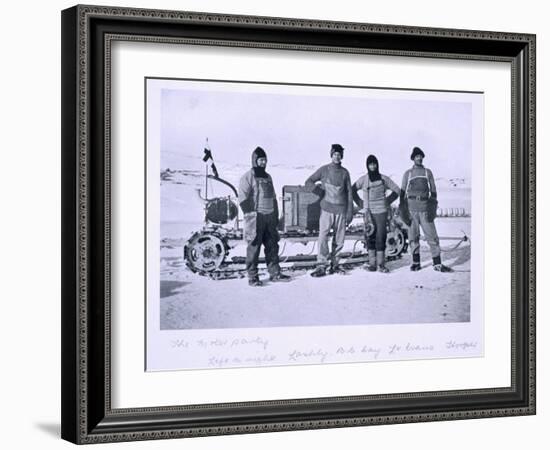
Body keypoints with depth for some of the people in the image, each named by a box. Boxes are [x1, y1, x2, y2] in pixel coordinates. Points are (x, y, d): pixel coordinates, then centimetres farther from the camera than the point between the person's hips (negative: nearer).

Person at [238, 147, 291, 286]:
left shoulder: (267, 177, 17)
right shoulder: (248, 177, -5)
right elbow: (243, 198, -11)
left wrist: (276, 214, 18)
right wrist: (250, 215, -15)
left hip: (269, 216, 7)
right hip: (255, 217, -7)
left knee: (272, 246, 8)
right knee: (254, 247, -4)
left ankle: (275, 273, 14)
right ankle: (252, 276, 1)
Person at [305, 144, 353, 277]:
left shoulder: (344, 173, 8)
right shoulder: (324, 170, 4)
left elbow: (349, 192, 11)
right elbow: (308, 182, 12)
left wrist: (350, 211, 5)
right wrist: (319, 190, -5)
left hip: (341, 210, 2)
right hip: (327, 209, -2)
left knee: (339, 240, 4)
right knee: (323, 237, -12)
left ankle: (334, 264, 14)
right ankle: (321, 265, -10)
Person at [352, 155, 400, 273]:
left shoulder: (384, 179, 1)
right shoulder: (363, 180, 2)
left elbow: (397, 190, 11)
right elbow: (352, 190, 14)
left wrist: (388, 201, 5)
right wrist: (360, 202, 7)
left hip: (381, 212, -1)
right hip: (368, 212, 1)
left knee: (381, 237, -4)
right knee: (370, 237, 0)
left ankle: (381, 264, -1)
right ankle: (372, 263, 3)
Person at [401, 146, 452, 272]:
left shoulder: (428, 172, 12)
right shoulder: (407, 174, 10)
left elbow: (433, 191, 12)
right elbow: (402, 192, 12)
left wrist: (433, 208, 2)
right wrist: (403, 209, 4)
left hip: (425, 208, 0)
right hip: (411, 208, 0)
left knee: (432, 236, -5)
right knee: (413, 237, 1)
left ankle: (437, 264, -6)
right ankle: (416, 262, 10)